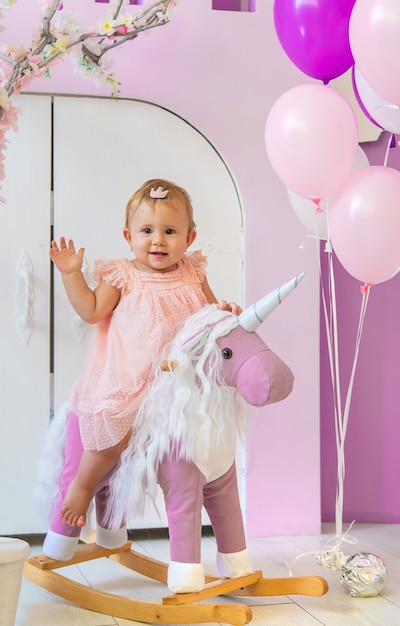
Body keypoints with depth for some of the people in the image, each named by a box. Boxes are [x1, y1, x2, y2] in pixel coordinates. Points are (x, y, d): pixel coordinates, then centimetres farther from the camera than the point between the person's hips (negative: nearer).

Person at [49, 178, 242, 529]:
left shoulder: (193, 275, 4)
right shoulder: (123, 276, -5)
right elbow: (91, 311, -7)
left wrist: (225, 309, -9)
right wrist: (71, 274, -13)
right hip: (126, 380, -4)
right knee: (116, 436, -13)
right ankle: (82, 486, 16)